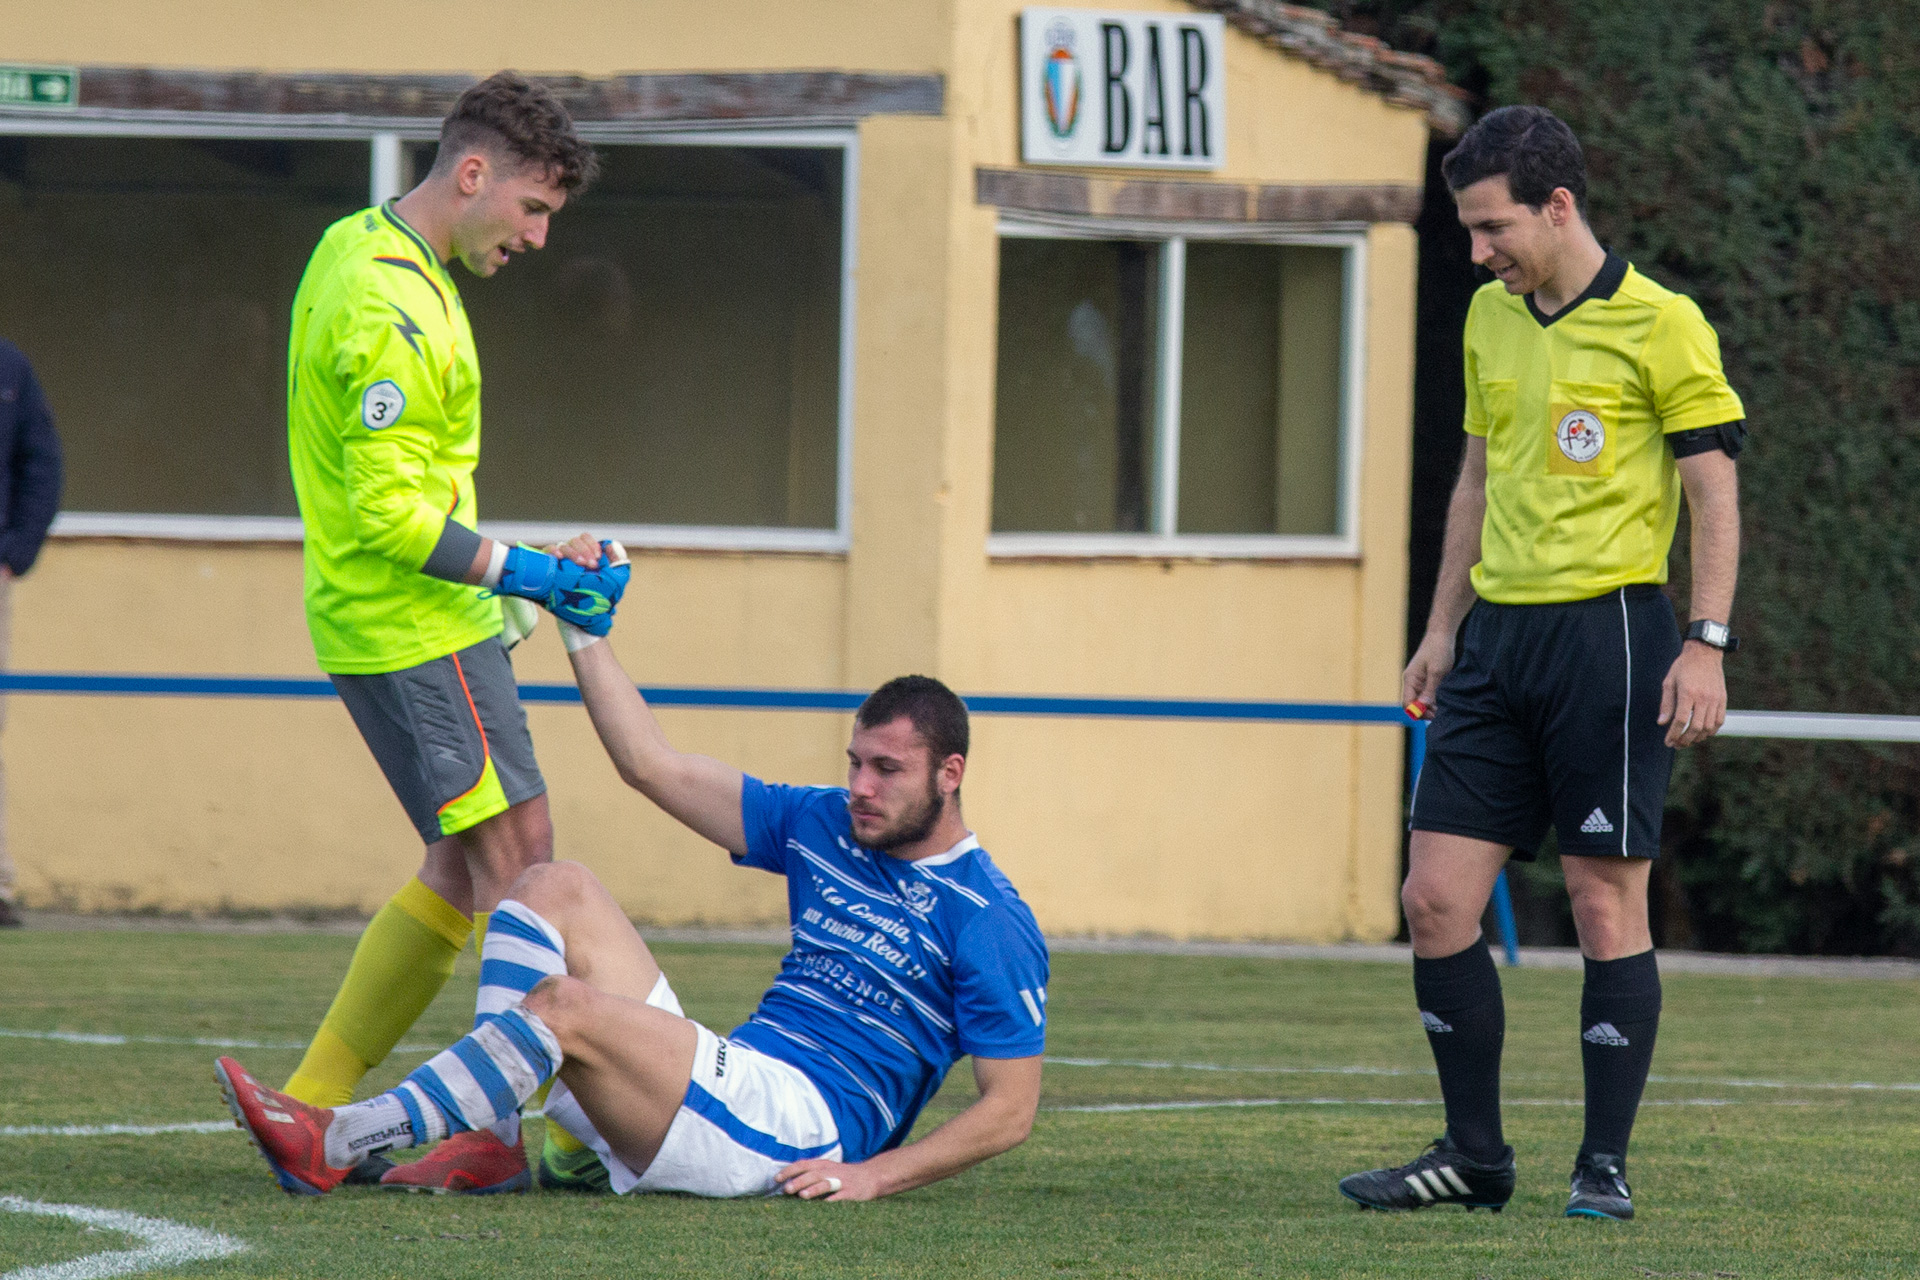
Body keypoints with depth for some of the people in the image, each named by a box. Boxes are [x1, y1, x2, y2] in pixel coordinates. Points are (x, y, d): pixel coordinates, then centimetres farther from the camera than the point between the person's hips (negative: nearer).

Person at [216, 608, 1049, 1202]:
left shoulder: (987, 921, -3)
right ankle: (479, 1136, -22)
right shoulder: (821, 827, 18)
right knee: (554, 890, -3)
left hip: (803, 1129, -8)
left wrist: (876, 1174, -18)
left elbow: (1010, 1109, -6)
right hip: (731, 1078, 8)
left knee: (564, 1006, -27)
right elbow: (653, 766, 19)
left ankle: (332, 1147, -30)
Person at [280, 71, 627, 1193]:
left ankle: (313, 1107, 15)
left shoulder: (359, 249, 13)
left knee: (464, 866, 13)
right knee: (518, 854, -10)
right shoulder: (394, 310, -20)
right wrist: (529, 576, -19)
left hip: (383, 623, 10)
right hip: (415, 627, -10)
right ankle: (525, 1132, -11)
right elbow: (393, 513, -23)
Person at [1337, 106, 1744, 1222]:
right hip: (1500, 633, 7)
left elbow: (1715, 491, -8)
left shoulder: (1660, 325, -7)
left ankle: (1606, 1164, 5)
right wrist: (1445, 626, 21)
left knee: (1608, 904, -3)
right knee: (1437, 899, 1)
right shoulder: (1491, 317, 13)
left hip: (1609, 633, -7)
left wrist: (1707, 644, -15)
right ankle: (1475, 1156, 11)